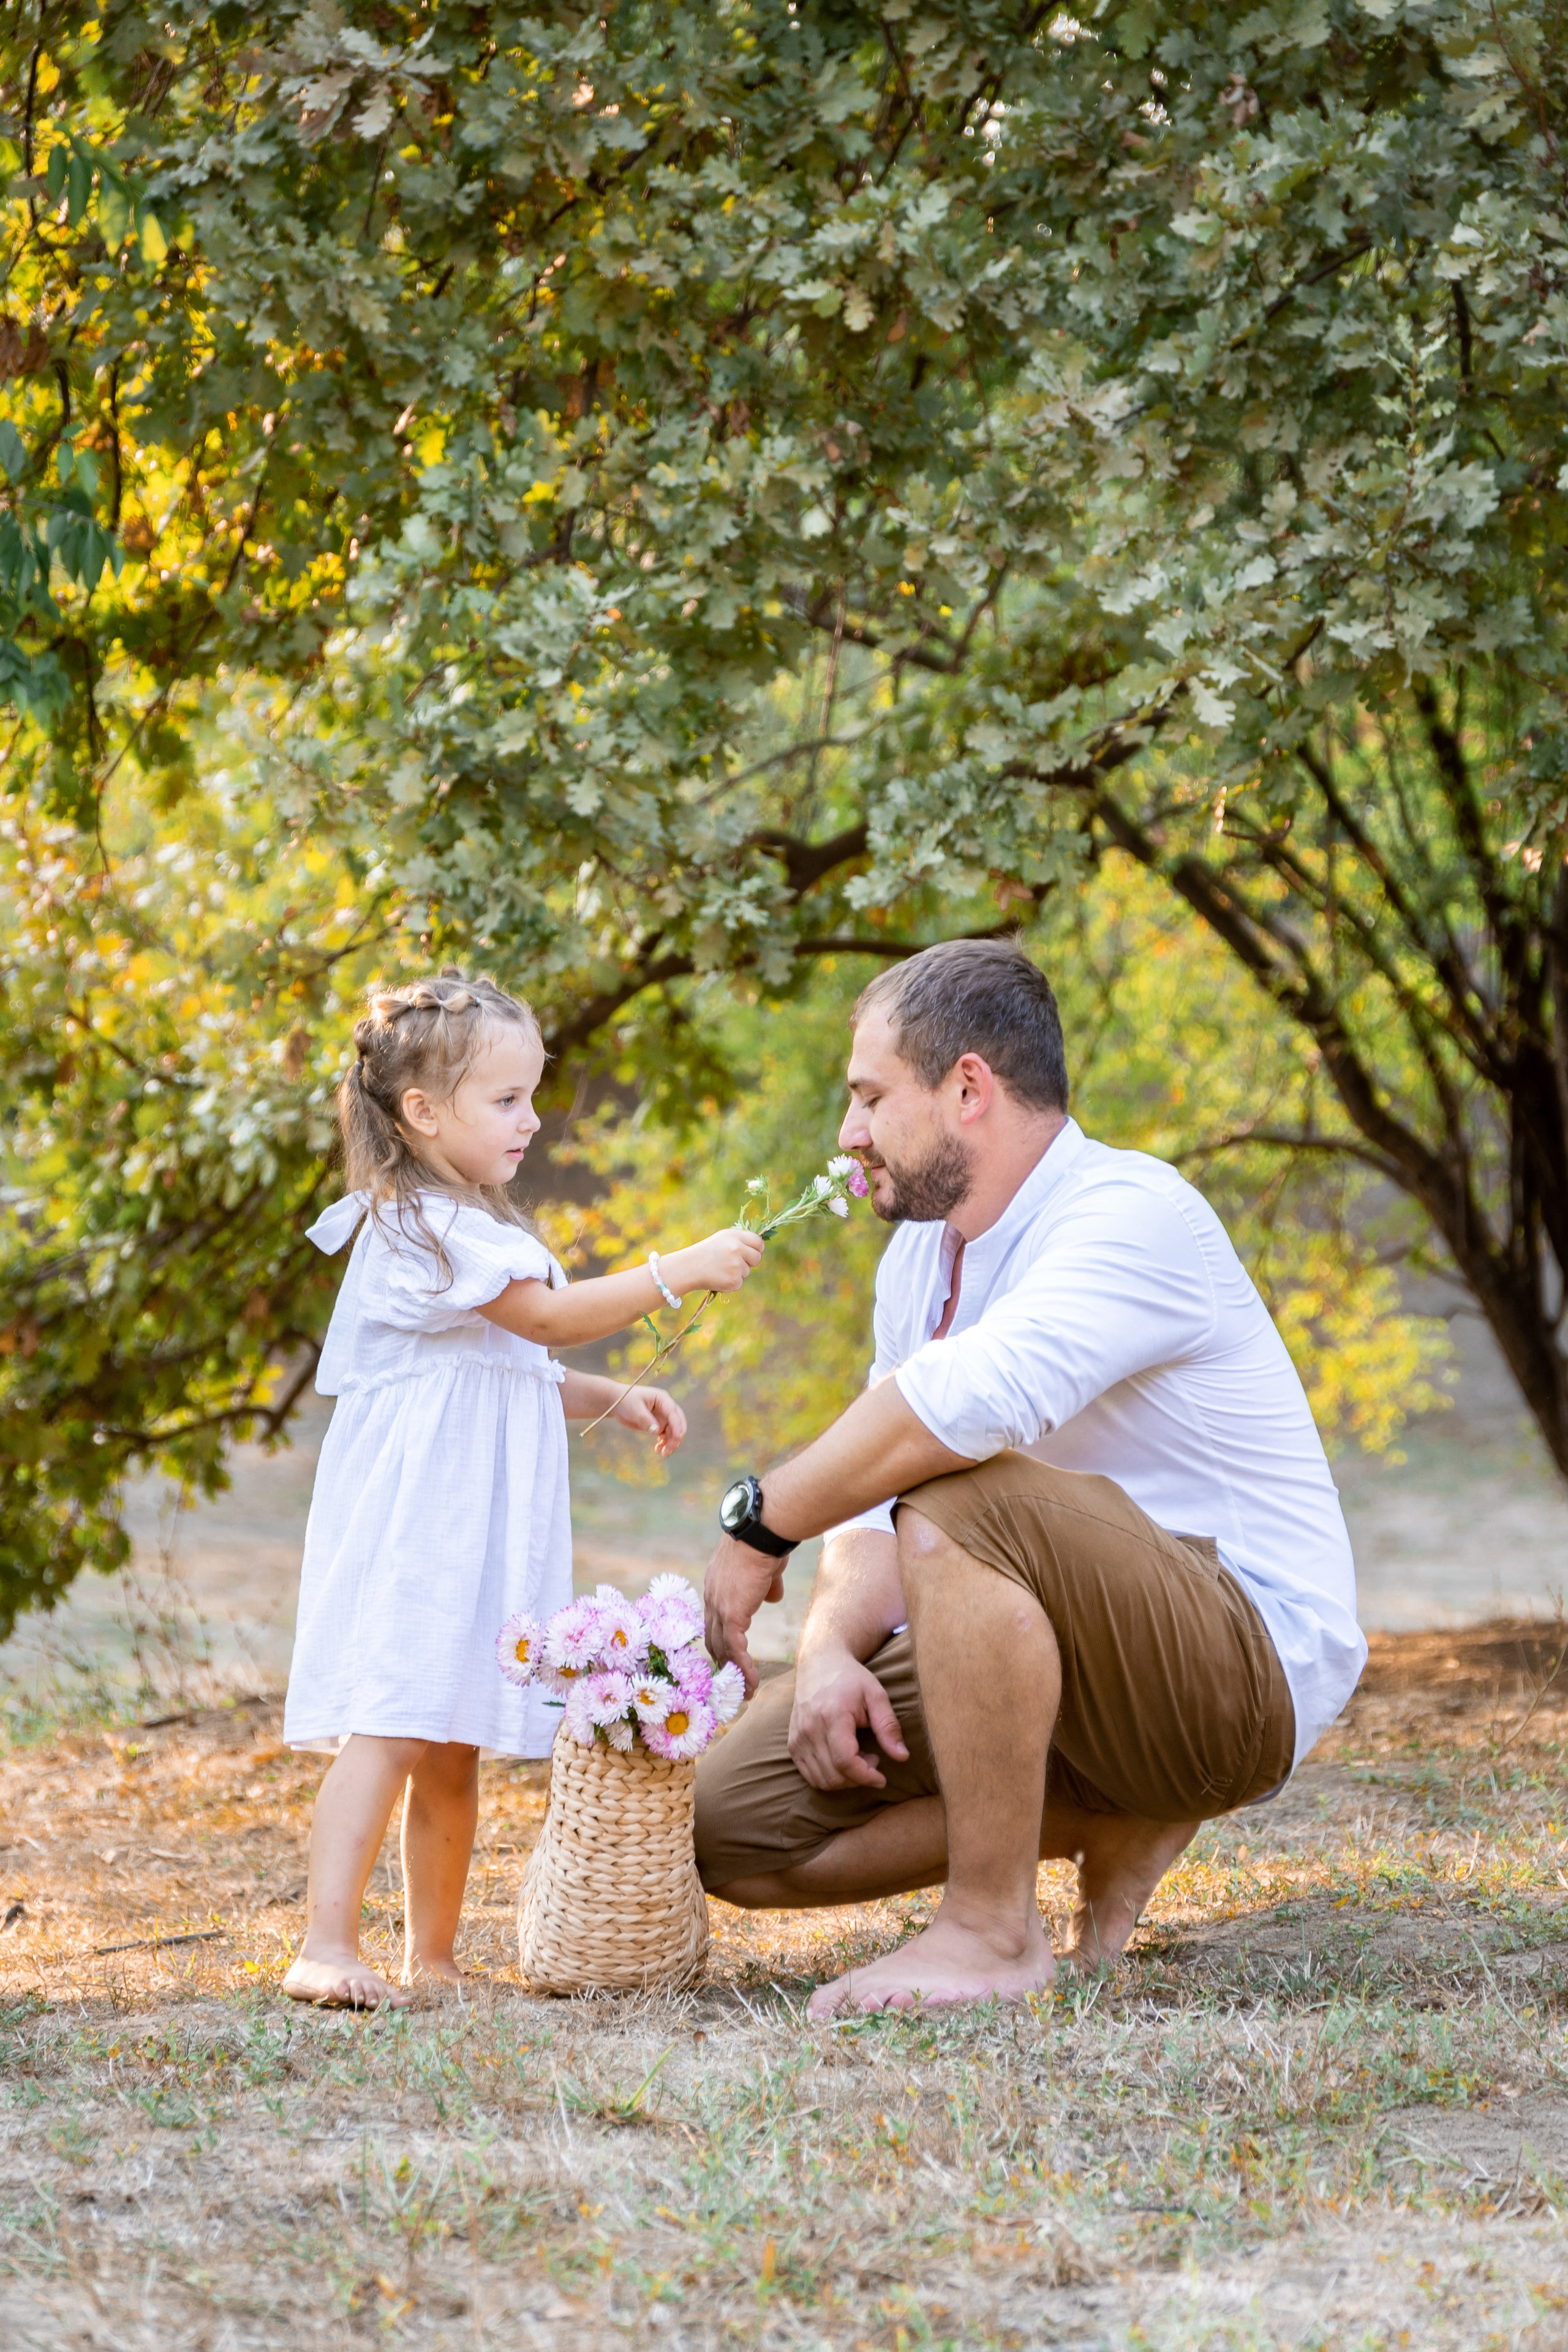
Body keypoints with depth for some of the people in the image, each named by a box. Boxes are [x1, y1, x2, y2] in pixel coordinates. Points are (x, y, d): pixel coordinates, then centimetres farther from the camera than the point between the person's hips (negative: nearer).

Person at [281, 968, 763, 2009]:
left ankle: (434, 1954, 16)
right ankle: (328, 1946, -21)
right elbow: (548, 1317, -17)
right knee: (391, 1729, -17)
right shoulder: (420, 1225, -12)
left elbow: (522, 1370, 27)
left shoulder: (472, 1226, 21)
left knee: (454, 1750, 11)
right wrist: (678, 1272, -18)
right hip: (410, 1523, -10)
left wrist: (611, 1399, 14)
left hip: (474, 1526, 10)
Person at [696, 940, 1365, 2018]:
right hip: (1074, 1667, 9)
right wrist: (830, 1647, -11)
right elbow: (876, 1500, 10)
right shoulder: (920, 1257, 11)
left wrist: (763, 1523, -27)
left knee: (964, 1501, -36)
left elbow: (970, 1400, -37)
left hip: (1248, 1672, -9)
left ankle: (994, 1935, -25)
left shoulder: (1134, 1215, -19)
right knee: (732, 1828, -1)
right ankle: (1115, 1825, 7)